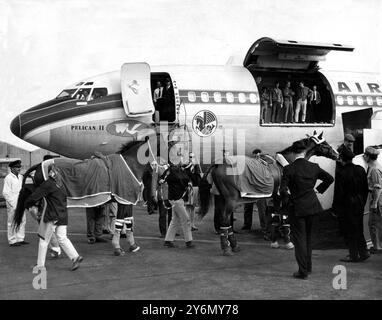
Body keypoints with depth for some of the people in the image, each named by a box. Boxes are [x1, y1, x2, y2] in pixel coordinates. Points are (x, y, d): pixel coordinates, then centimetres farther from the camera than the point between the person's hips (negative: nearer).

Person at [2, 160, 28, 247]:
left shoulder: (20, 177, 9)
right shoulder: (8, 178, -12)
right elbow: (5, 193, -15)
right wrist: (13, 204, -16)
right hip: (12, 204, -7)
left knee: (22, 221, 10)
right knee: (12, 223, 0)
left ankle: (20, 239, 20)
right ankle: (12, 241, 8)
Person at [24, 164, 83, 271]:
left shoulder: (48, 184, -14)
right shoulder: (60, 183, 9)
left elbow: (34, 196, -17)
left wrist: (29, 205, 5)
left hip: (52, 216, -7)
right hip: (63, 214, 7)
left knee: (44, 239, 7)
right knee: (62, 238, 12)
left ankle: (40, 265, 14)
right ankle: (75, 257, -1)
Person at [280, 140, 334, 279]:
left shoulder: (289, 169, -14)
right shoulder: (314, 167, -1)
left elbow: (283, 190, -19)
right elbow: (330, 178, 9)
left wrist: (286, 202, -4)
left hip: (296, 208, -4)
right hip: (312, 206, 5)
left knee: (299, 239, 4)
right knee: (308, 237, 20)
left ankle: (303, 271, 6)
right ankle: (308, 266, 29)